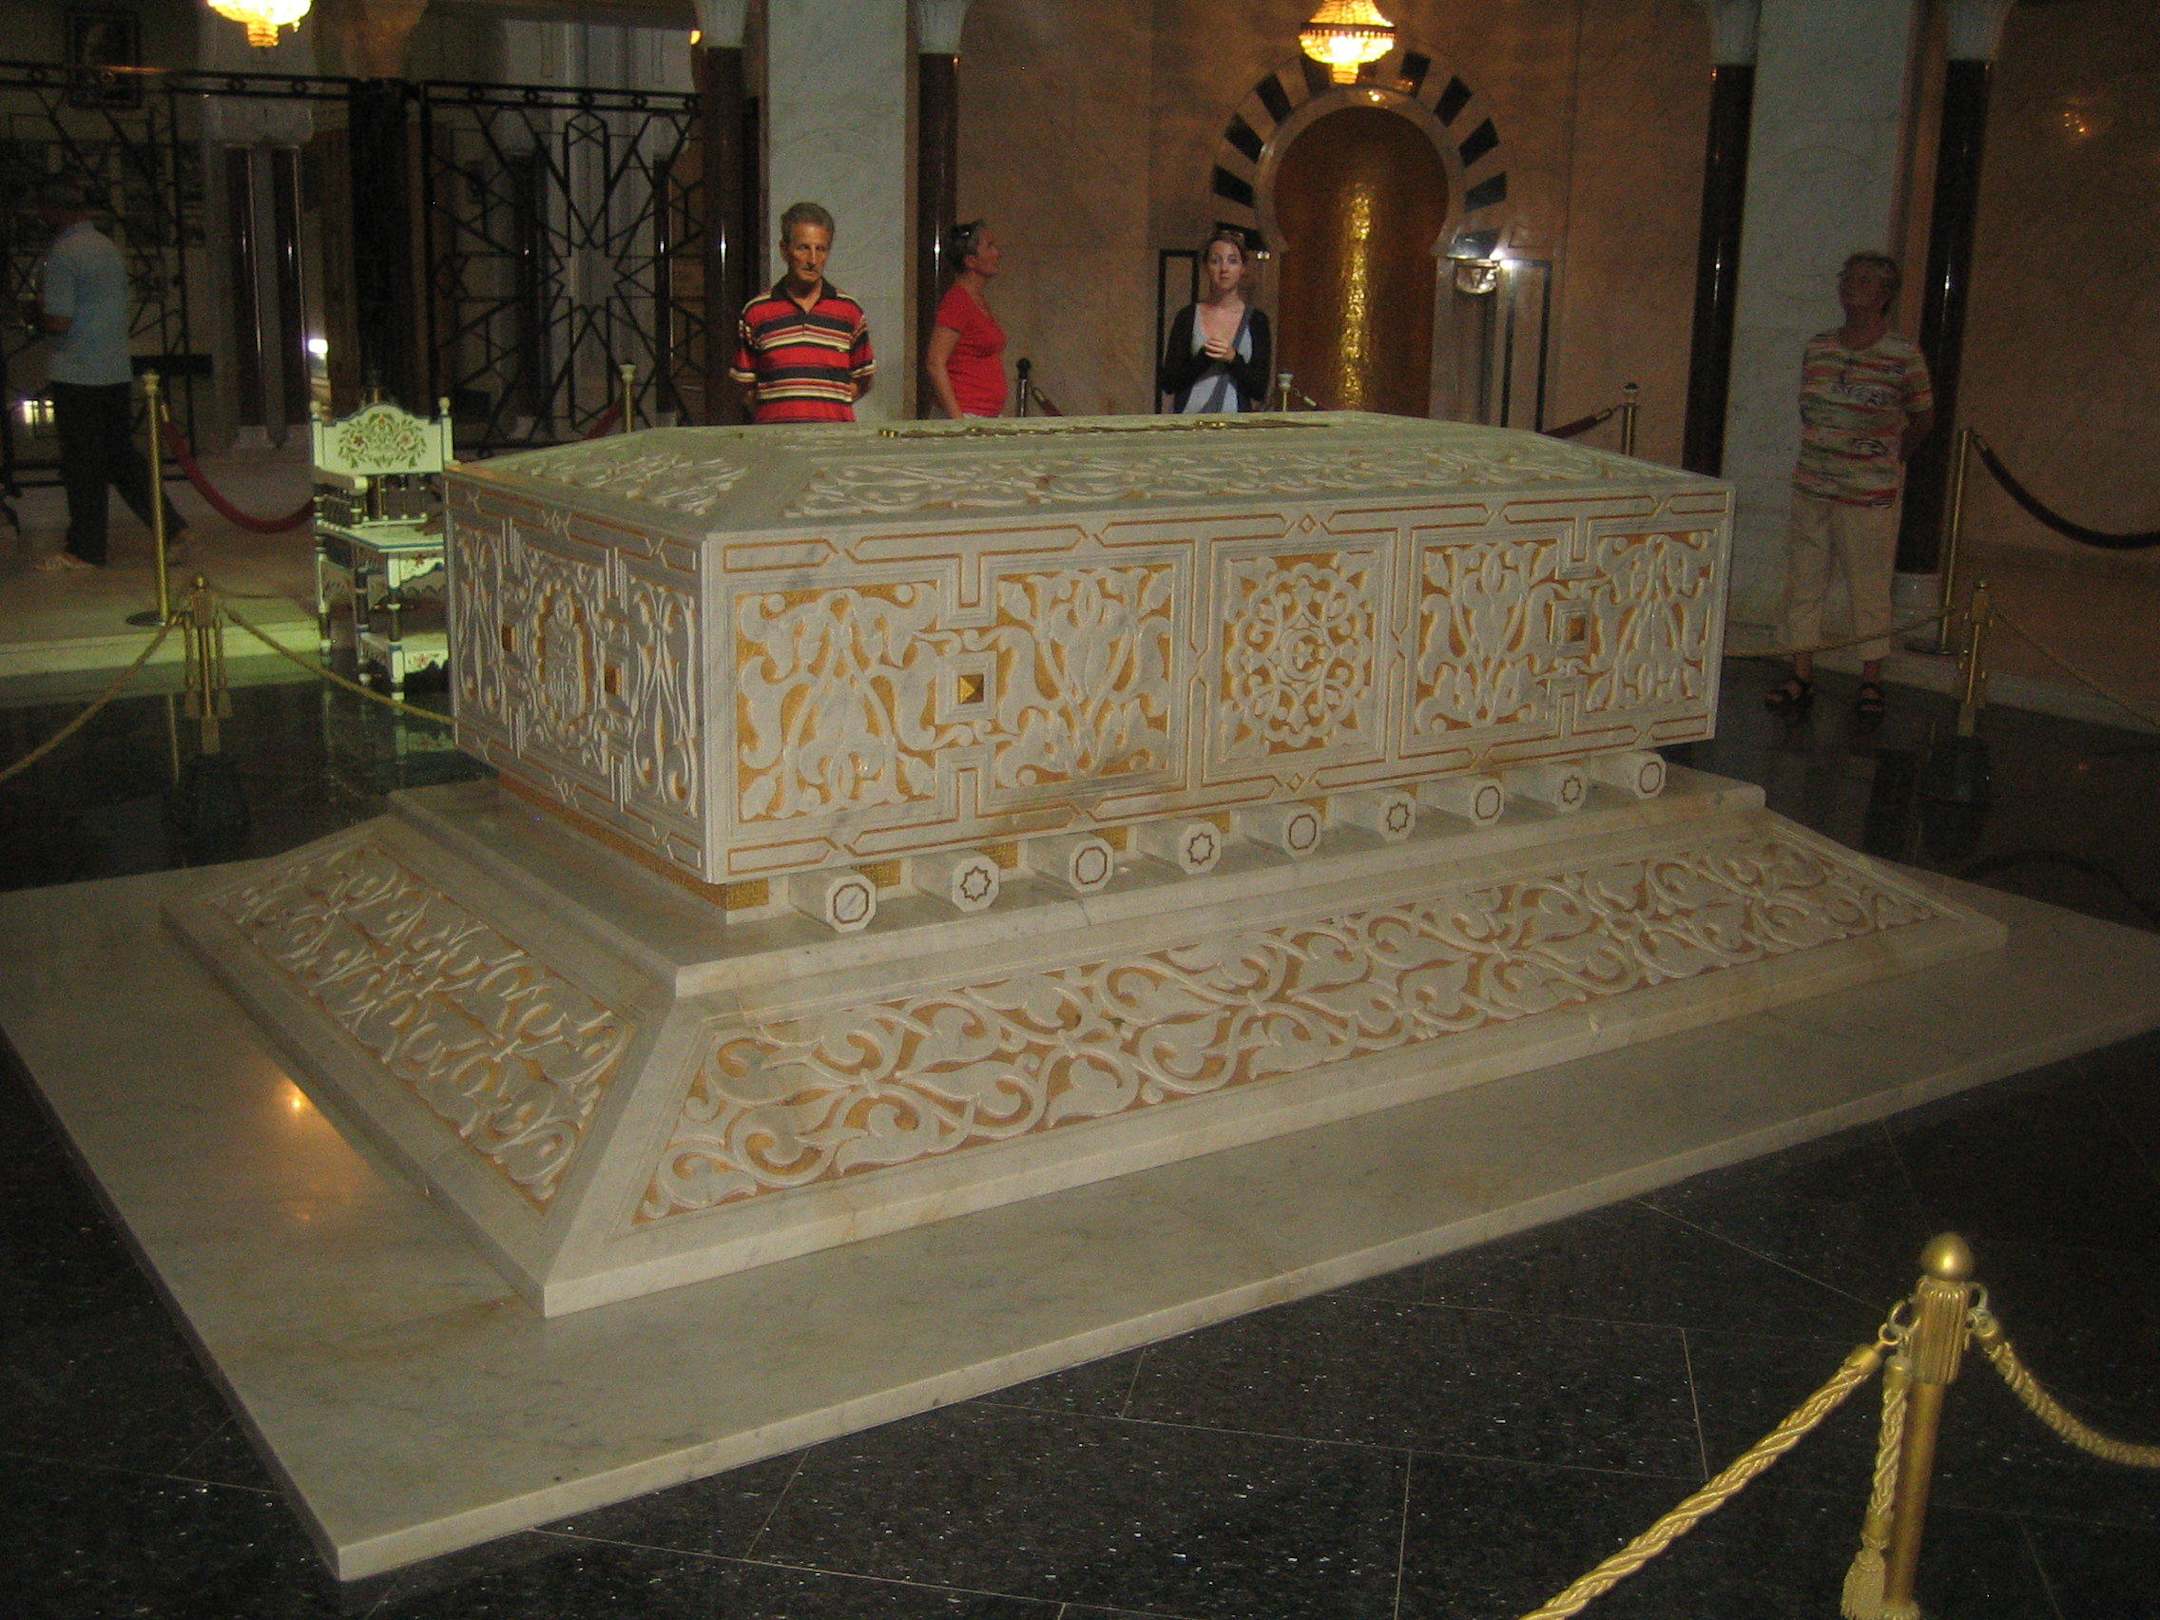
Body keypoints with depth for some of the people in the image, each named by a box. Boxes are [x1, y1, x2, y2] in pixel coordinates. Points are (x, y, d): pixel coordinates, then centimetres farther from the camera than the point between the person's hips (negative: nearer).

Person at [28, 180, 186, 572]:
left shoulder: (62, 254, -14)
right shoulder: (109, 248, 11)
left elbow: (58, 322, -18)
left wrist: (35, 315, 3)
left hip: (76, 375, -7)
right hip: (117, 372, 7)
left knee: (81, 466, 1)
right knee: (122, 456, 13)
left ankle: (84, 549, 8)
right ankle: (170, 527, 7)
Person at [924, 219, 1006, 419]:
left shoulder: (981, 300, 15)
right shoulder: (957, 300, -11)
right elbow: (934, 363, -16)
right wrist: (956, 417, -20)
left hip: (992, 415, 8)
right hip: (967, 415, -8)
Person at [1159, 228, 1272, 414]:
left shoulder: (1256, 320, 6)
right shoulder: (1187, 317, 6)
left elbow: (1260, 390, 1)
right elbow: (1167, 383, 1)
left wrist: (1233, 358, -13)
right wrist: (1204, 357, -11)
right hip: (1189, 417, 0)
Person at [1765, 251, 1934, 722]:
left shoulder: (1903, 357, -8)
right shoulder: (1817, 347, 5)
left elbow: (1923, 418, 6)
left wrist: (1888, 462, 9)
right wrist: (1821, 457, 14)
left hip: (1869, 496, -4)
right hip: (1811, 488, 5)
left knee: (1870, 590, 3)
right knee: (1802, 582, 9)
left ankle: (1871, 682, 15)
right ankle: (1802, 675, 21)